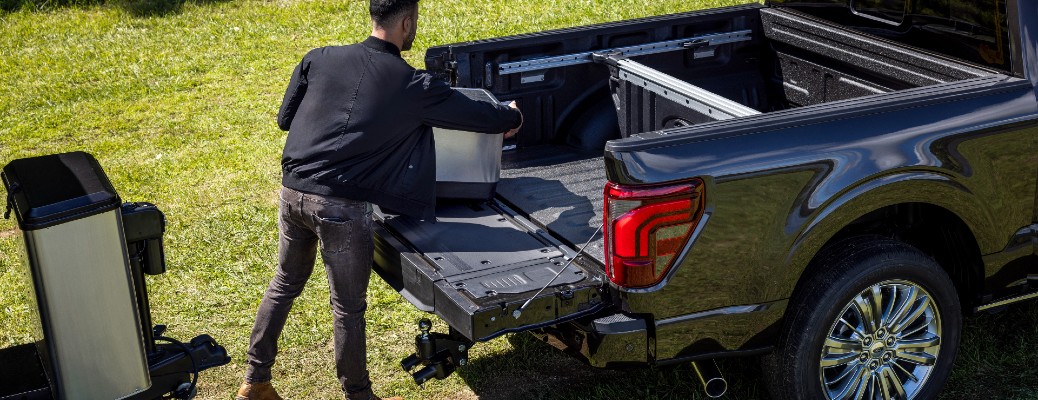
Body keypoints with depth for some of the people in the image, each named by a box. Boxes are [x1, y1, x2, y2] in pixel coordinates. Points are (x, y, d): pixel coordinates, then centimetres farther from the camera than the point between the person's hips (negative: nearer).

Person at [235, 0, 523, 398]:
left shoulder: (319, 59, 7)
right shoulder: (414, 86, -3)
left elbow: (284, 118, 16)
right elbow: (483, 115, 6)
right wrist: (512, 117, 28)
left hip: (293, 191, 5)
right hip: (341, 205, -5)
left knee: (285, 283, 25)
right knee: (348, 307, 10)